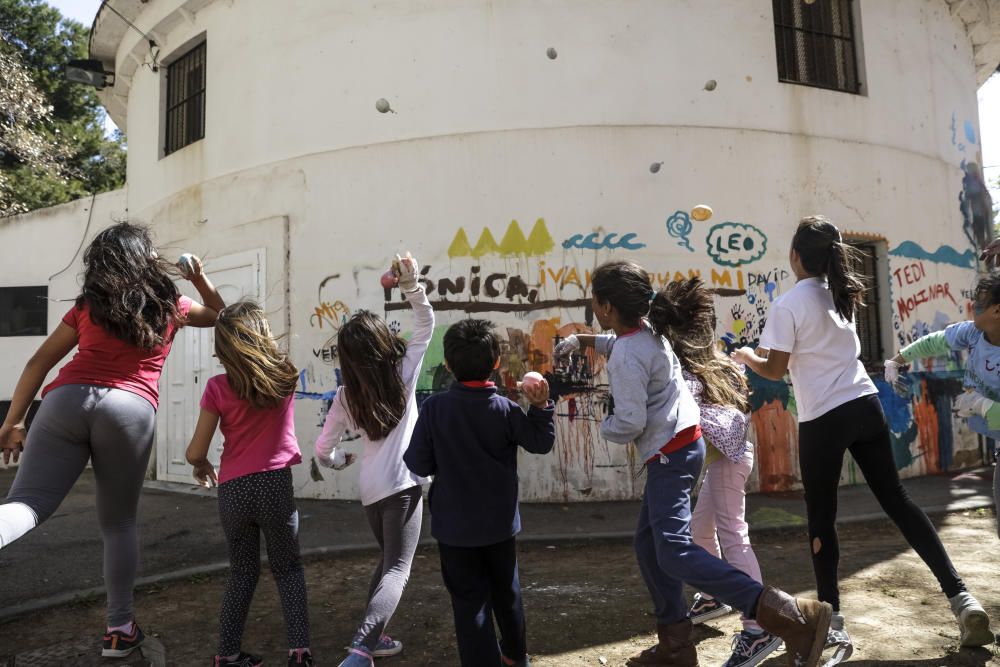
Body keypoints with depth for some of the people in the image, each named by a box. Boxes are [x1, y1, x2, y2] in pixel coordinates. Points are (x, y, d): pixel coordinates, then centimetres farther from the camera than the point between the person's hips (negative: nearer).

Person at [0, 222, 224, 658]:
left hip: (68, 399, 1)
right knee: (118, 523, 12)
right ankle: (119, 627, 18)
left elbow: (39, 364, 17)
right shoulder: (171, 305, 17)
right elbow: (221, 315, 36)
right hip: (130, 409, -1)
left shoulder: (87, 305, 20)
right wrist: (200, 279, 37)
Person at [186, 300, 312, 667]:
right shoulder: (285, 375, -3)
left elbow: (195, 452, -2)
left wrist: (202, 467, 20)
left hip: (233, 491, 1)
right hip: (275, 485, 0)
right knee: (288, 569, 16)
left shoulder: (217, 387, -6)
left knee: (242, 573, 20)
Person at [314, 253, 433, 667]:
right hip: (403, 483, -5)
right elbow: (427, 324, 4)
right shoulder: (404, 373, -3)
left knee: (387, 560, 24)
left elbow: (323, 450, 9)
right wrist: (411, 285, -5)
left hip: (371, 488, 5)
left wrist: (341, 461, 30)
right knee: (398, 569, -6)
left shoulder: (345, 397, 4)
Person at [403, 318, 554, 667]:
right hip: (500, 522, 3)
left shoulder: (434, 408, -15)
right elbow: (542, 443, 1)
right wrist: (541, 405, -2)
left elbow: (419, 464, -11)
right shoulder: (506, 409, -12)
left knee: (470, 600, 9)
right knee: (506, 589, 23)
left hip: (455, 526, -2)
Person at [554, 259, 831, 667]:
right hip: (677, 449, 10)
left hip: (671, 454, -10)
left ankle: (789, 616, -23)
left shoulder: (626, 358, -19)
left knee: (675, 553, -18)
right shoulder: (649, 331, 9)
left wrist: (602, 426, -2)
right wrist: (581, 340, 29)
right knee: (648, 545, 14)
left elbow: (630, 423, -23)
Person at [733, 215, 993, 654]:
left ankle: (833, 625, 11)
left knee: (821, 520, 5)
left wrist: (747, 357, 12)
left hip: (822, 420, -6)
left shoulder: (787, 306, -12)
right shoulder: (842, 294, 10)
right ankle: (960, 597, 14)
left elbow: (775, 371, -6)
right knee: (897, 500, 14)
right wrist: (774, 348, 25)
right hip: (865, 405, 6)